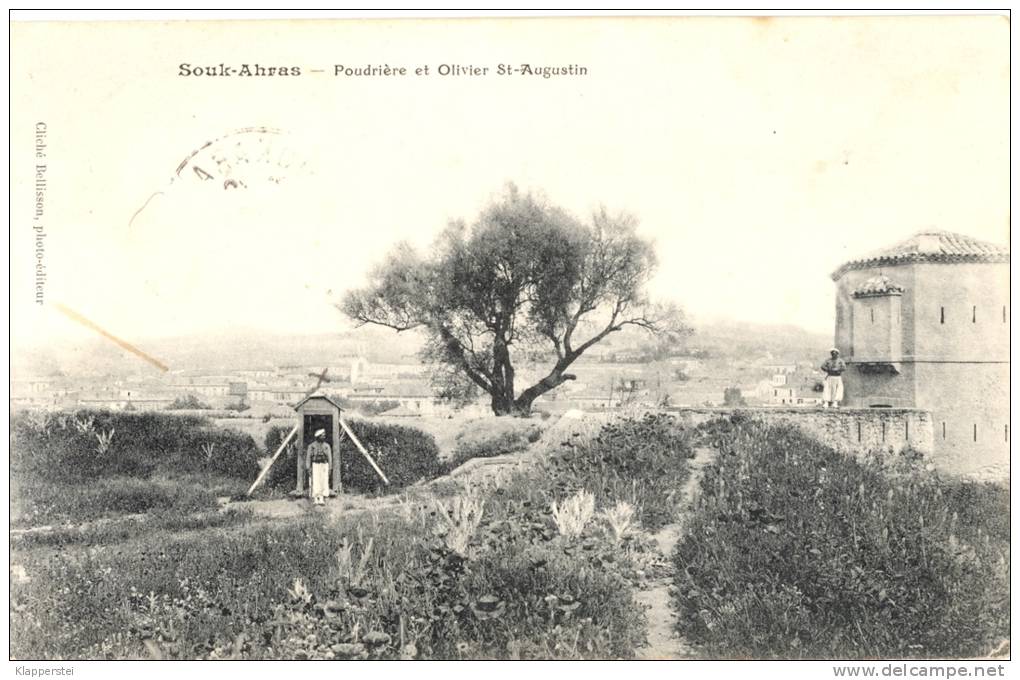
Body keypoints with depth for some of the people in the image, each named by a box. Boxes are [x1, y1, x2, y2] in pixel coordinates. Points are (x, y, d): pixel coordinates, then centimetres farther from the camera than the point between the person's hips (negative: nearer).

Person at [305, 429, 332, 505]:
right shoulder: (312, 446, 0)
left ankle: (322, 499, -2)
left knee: (324, 483, -4)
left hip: (324, 466, 2)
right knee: (315, 483, -7)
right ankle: (315, 499, -3)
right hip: (315, 465, -2)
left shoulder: (327, 446, 7)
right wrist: (308, 468, -6)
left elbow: (330, 457, 7)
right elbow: (308, 457, 1)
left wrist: (330, 468, 0)